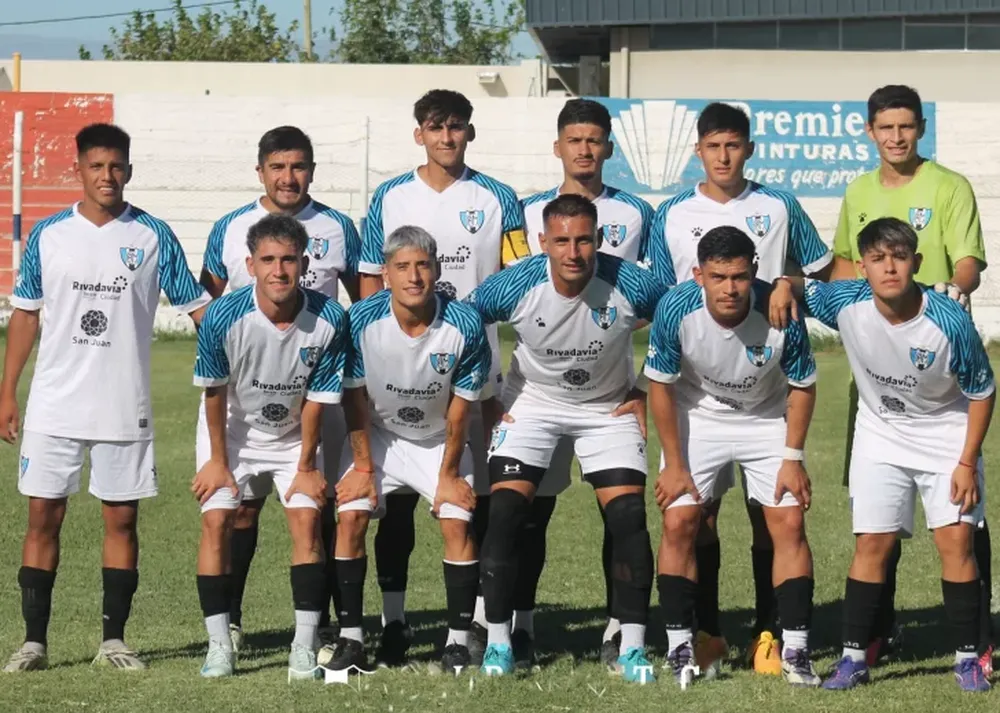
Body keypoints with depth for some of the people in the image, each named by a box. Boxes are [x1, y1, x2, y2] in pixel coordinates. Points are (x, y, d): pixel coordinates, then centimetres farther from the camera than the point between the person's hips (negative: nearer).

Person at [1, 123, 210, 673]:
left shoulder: (153, 237, 0)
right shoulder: (48, 235, 4)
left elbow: (198, 307, 3)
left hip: (124, 409, -1)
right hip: (53, 406, 1)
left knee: (121, 519, 4)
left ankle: (114, 639, 13)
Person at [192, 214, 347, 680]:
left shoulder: (329, 320, -25)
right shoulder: (223, 317, -28)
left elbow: (317, 399, -14)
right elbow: (214, 393, -13)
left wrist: (307, 467, -7)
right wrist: (218, 462, -7)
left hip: (294, 435, 1)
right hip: (232, 431, -1)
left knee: (307, 519, -11)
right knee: (216, 520, -11)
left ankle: (305, 648, -8)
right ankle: (219, 646, -3)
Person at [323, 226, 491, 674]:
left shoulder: (464, 325, -24)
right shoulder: (363, 320, -23)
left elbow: (459, 407, -13)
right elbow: (355, 397, -10)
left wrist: (448, 475, -8)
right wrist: (364, 467, -8)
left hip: (439, 439, -1)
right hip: (377, 435, 1)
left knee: (457, 522, -15)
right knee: (350, 516, -14)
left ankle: (458, 643, -5)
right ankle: (350, 641, -6)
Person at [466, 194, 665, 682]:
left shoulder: (632, 286, -24)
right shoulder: (513, 286, -23)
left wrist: (646, 392, -1)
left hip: (609, 408, 0)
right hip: (531, 404, 0)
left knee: (628, 519, -11)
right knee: (503, 514, -13)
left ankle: (632, 648, -2)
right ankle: (498, 642, -1)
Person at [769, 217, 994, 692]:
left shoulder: (950, 322, -27)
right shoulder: (848, 304, -21)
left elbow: (981, 392, -13)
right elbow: (805, 290, 1)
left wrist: (968, 462, -13)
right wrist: (785, 285, -24)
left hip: (946, 437, -2)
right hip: (880, 437, 2)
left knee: (956, 542, -7)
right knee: (872, 544, -1)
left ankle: (968, 659, 3)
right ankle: (853, 658, 6)